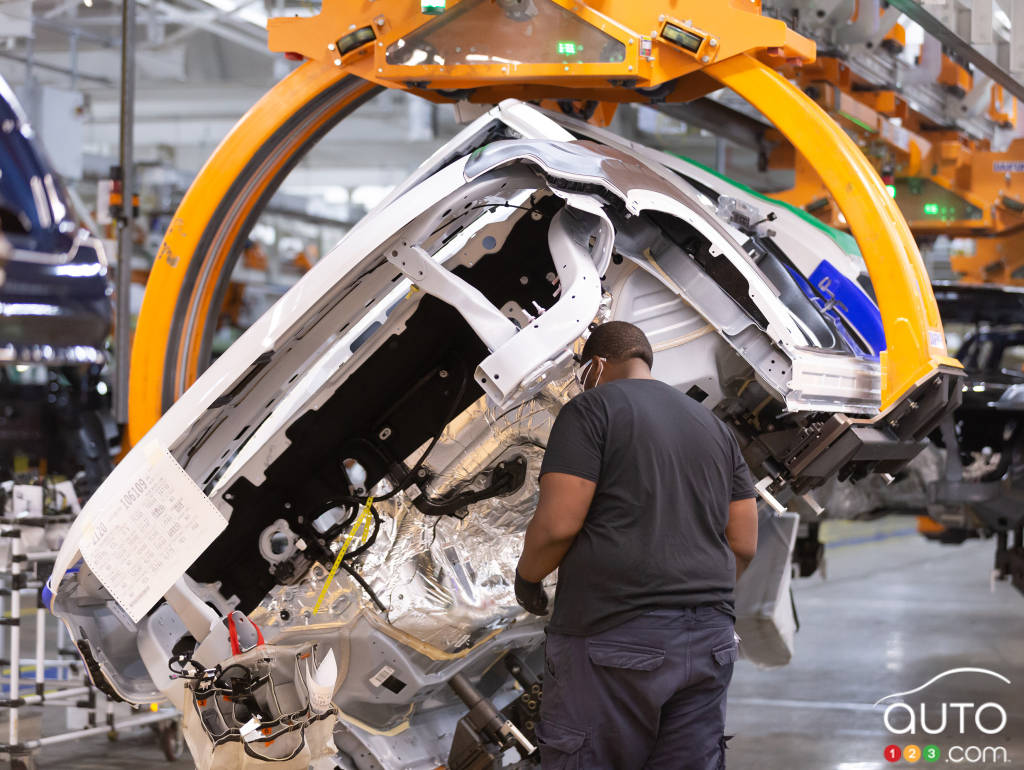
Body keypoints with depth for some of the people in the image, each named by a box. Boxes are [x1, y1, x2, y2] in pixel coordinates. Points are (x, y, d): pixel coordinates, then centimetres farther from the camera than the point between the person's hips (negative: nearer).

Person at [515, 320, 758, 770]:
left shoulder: (591, 409, -1)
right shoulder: (713, 426, 18)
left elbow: (557, 524, -11)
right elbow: (744, 544, 14)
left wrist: (526, 578, 7)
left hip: (613, 637, -6)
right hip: (709, 642, 6)